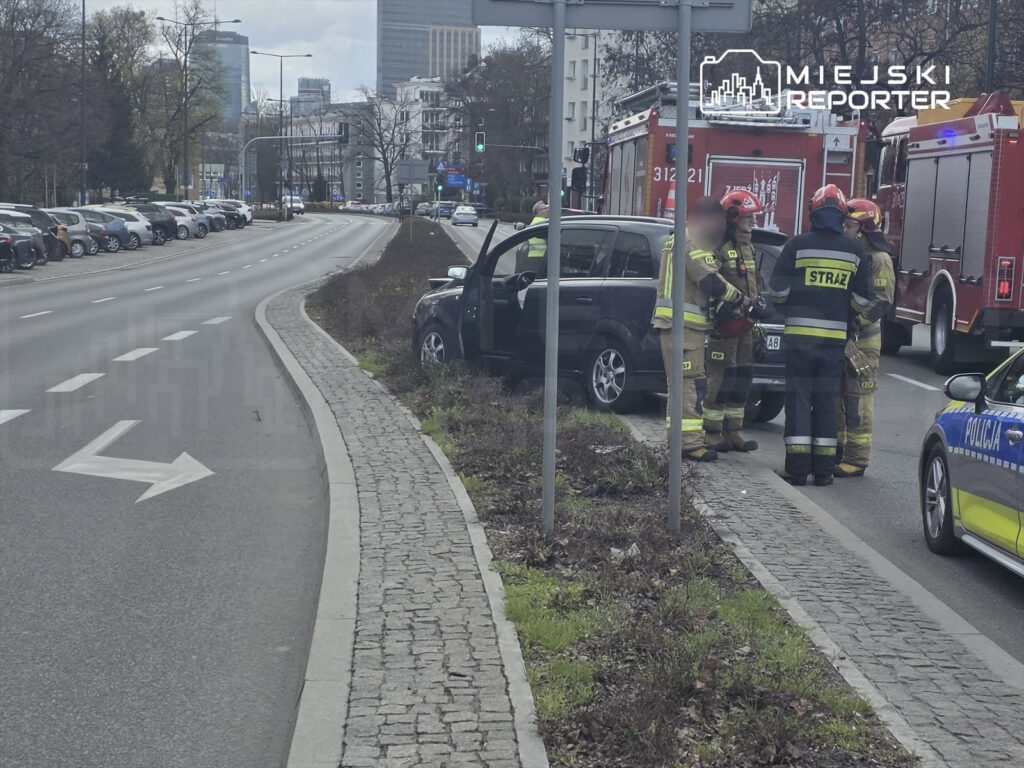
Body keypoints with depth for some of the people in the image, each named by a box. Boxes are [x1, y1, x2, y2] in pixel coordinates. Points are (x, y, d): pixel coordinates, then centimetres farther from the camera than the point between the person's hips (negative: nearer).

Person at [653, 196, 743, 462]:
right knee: (685, 382, -11)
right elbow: (713, 283, -20)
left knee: (682, 383, 14)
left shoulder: (677, 239, 21)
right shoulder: (694, 244, -13)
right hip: (683, 322, -11)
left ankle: (683, 440, 19)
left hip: (675, 322, 11)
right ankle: (690, 443, -12)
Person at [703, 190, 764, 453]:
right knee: (721, 379, -6)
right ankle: (712, 432, 1)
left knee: (742, 379, 10)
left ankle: (733, 431, 18)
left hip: (745, 326, 9)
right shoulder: (719, 247, -11)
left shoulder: (748, 248, 18)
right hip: (724, 325, -9)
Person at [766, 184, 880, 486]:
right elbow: (865, 299, 4)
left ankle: (797, 467, 0)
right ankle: (823, 469, 9)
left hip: (800, 333, -2)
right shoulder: (855, 251, 4)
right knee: (826, 400, 9)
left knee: (799, 398, 3)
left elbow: (777, 291, -3)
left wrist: (788, 305, 18)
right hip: (835, 336, 2)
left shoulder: (797, 245, -5)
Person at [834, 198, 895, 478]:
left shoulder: (879, 259, -8)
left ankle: (856, 460, -4)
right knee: (833, 396, 12)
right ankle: (836, 450, 22)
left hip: (861, 339, -8)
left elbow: (882, 301, -16)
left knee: (858, 401, -7)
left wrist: (856, 320, -26)